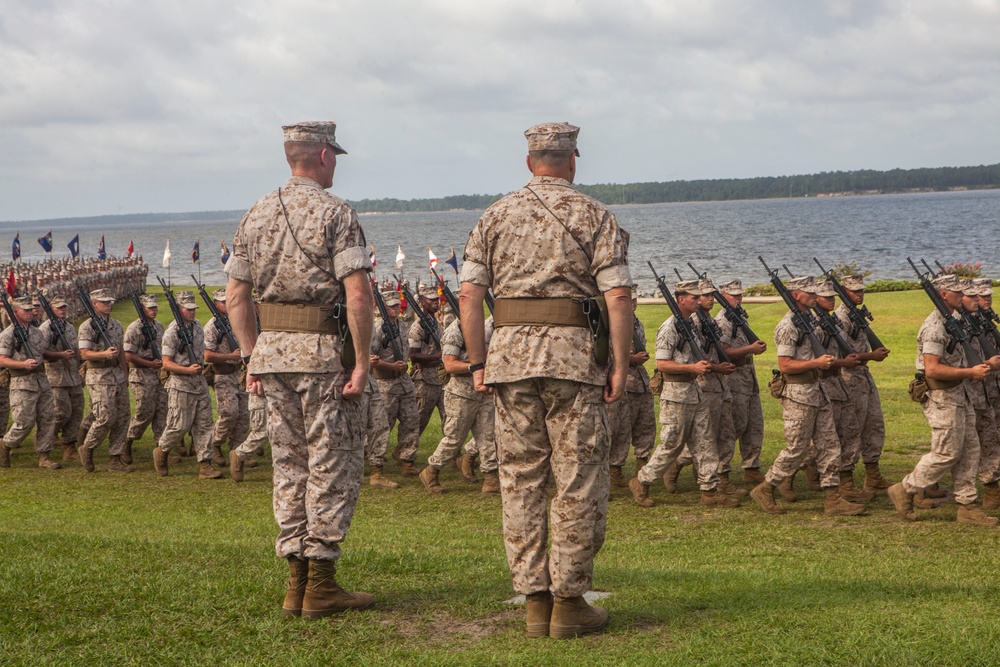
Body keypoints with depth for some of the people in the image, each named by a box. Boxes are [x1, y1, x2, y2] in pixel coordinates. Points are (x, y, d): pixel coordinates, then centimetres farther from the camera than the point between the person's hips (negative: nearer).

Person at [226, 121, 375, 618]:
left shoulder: (256, 215, 10)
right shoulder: (335, 213, -9)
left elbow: (235, 295, 11)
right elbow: (357, 295, -17)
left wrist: (252, 356, 15)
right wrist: (361, 361, -12)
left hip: (272, 351, 6)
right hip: (323, 352, -6)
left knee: (290, 465, 12)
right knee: (333, 466, 1)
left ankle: (297, 582, 15)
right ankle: (321, 584, 2)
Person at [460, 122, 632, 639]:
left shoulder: (497, 215, 11)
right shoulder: (593, 215, 2)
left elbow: (470, 295, 4)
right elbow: (617, 295, -7)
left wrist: (478, 363, 8)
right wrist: (620, 365, -4)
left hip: (510, 352, 3)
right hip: (573, 353, -3)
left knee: (520, 479, 8)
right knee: (578, 480, 3)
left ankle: (534, 600, 11)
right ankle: (569, 600, 5)